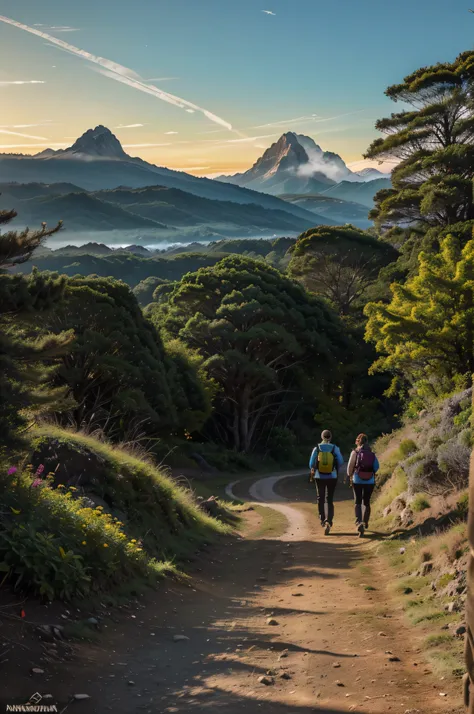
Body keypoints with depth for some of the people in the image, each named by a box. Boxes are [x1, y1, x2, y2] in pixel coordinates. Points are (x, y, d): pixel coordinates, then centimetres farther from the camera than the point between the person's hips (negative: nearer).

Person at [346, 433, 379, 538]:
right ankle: (365, 523, 29)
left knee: (358, 503, 2)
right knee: (366, 502, 18)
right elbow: (377, 466, -3)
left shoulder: (355, 452, -6)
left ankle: (359, 523, -18)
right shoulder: (372, 453, 1)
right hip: (370, 481, 2)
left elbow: (350, 466, -4)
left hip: (357, 480, -2)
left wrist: (350, 476, 13)